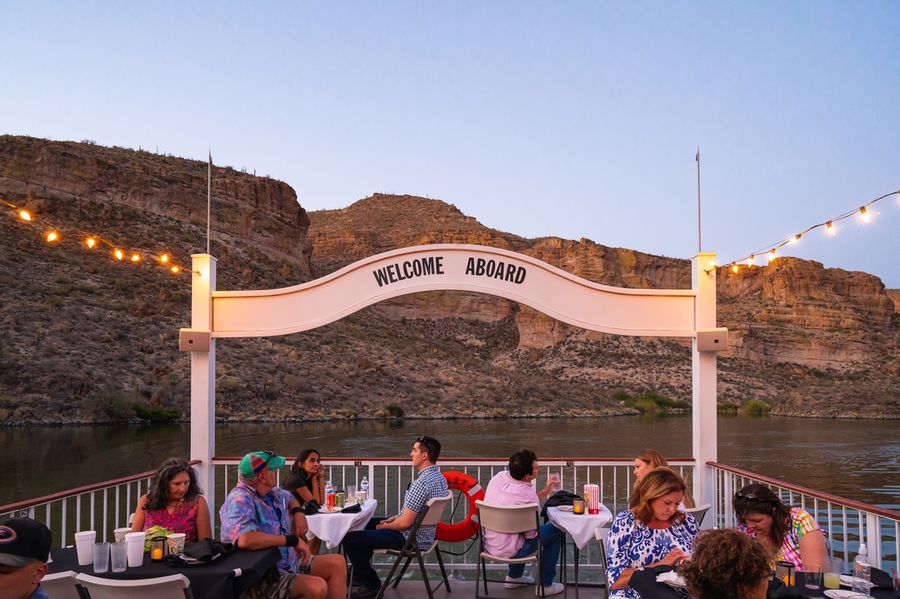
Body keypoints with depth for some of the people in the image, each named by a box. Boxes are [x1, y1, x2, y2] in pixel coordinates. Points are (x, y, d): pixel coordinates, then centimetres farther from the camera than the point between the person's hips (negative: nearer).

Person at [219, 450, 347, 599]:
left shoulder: (272, 492, 8)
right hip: (260, 578, -10)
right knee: (317, 587, -29)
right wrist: (293, 540, -29)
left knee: (337, 563, 3)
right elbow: (245, 539, -40)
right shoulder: (240, 500, -22)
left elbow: (290, 498, 33)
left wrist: (298, 512, 7)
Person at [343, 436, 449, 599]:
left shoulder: (421, 483, -29)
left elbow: (405, 523, -27)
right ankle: (360, 572, 40)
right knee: (366, 523, 26)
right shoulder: (440, 477, 2)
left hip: (409, 538, -10)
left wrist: (386, 526, -7)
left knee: (350, 539, -8)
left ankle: (371, 585, 7)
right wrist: (395, 518, 10)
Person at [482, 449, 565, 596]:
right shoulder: (528, 494, -28)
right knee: (556, 531, 9)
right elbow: (531, 534, -14)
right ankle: (545, 584, 20)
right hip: (507, 551, -7)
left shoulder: (499, 476, -7)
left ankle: (514, 576, 41)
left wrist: (545, 492, 9)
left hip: (488, 543, 7)